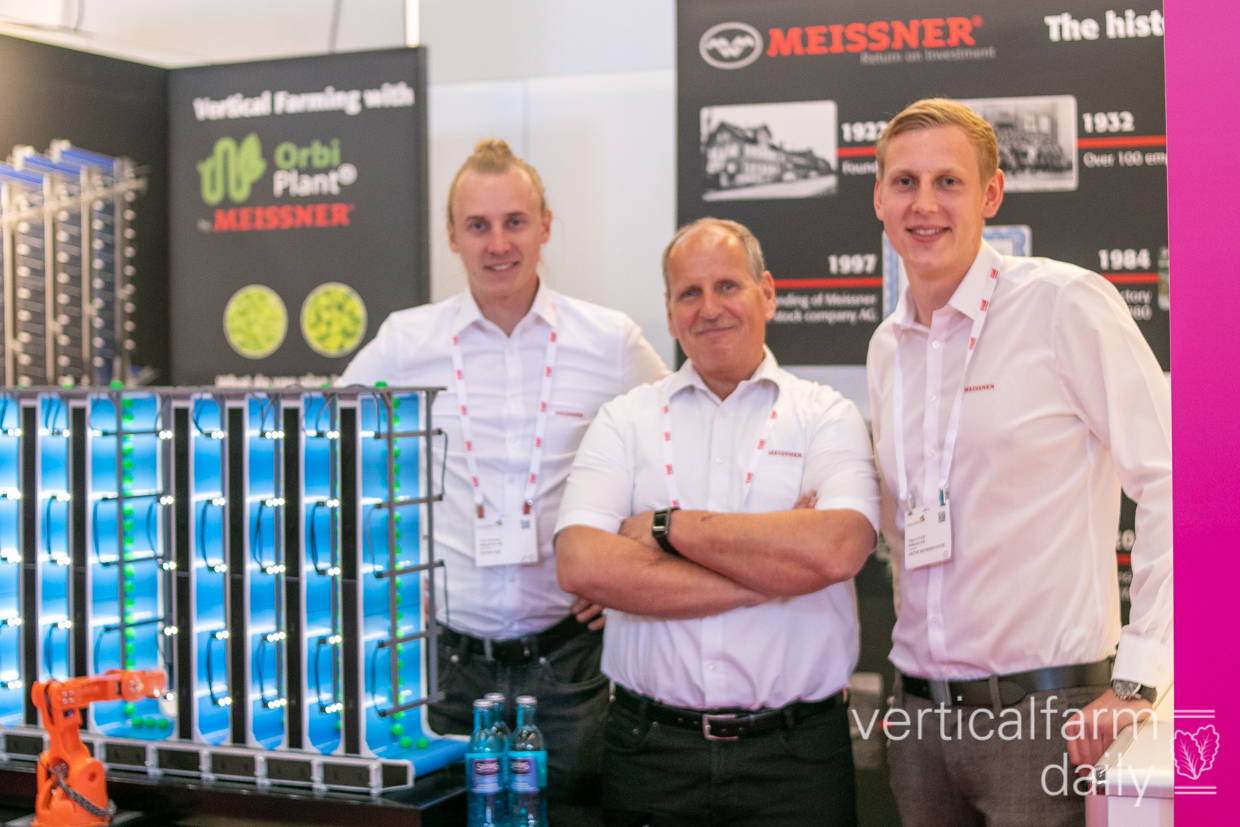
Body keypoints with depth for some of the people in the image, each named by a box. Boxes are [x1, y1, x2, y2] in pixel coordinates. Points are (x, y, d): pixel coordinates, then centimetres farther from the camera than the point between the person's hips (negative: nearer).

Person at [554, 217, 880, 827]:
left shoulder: (826, 416, 2)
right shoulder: (625, 421, 5)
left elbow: (835, 550, -17)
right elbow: (581, 565, -12)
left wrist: (667, 526, -12)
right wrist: (773, 575, -13)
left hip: (795, 753, -1)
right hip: (652, 747, 1)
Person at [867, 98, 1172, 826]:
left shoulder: (1064, 304, -9)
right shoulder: (887, 347, 10)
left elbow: (1169, 483, -13)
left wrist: (1135, 684, -15)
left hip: (1044, 711, -6)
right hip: (921, 712, 6)